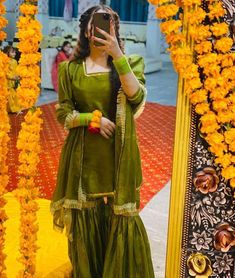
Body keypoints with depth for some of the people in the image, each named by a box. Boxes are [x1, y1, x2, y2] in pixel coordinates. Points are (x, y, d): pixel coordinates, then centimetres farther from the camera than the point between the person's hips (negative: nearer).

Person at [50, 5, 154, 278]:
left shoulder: (128, 63, 4)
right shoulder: (71, 68, 3)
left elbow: (137, 97, -16)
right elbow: (62, 114, 1)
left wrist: (117, 56, -22)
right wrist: (94, 118, -14)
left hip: (118, 153, 0)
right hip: (83, 154, 0)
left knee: (121, 215, 2)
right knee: (84, 215, 8)